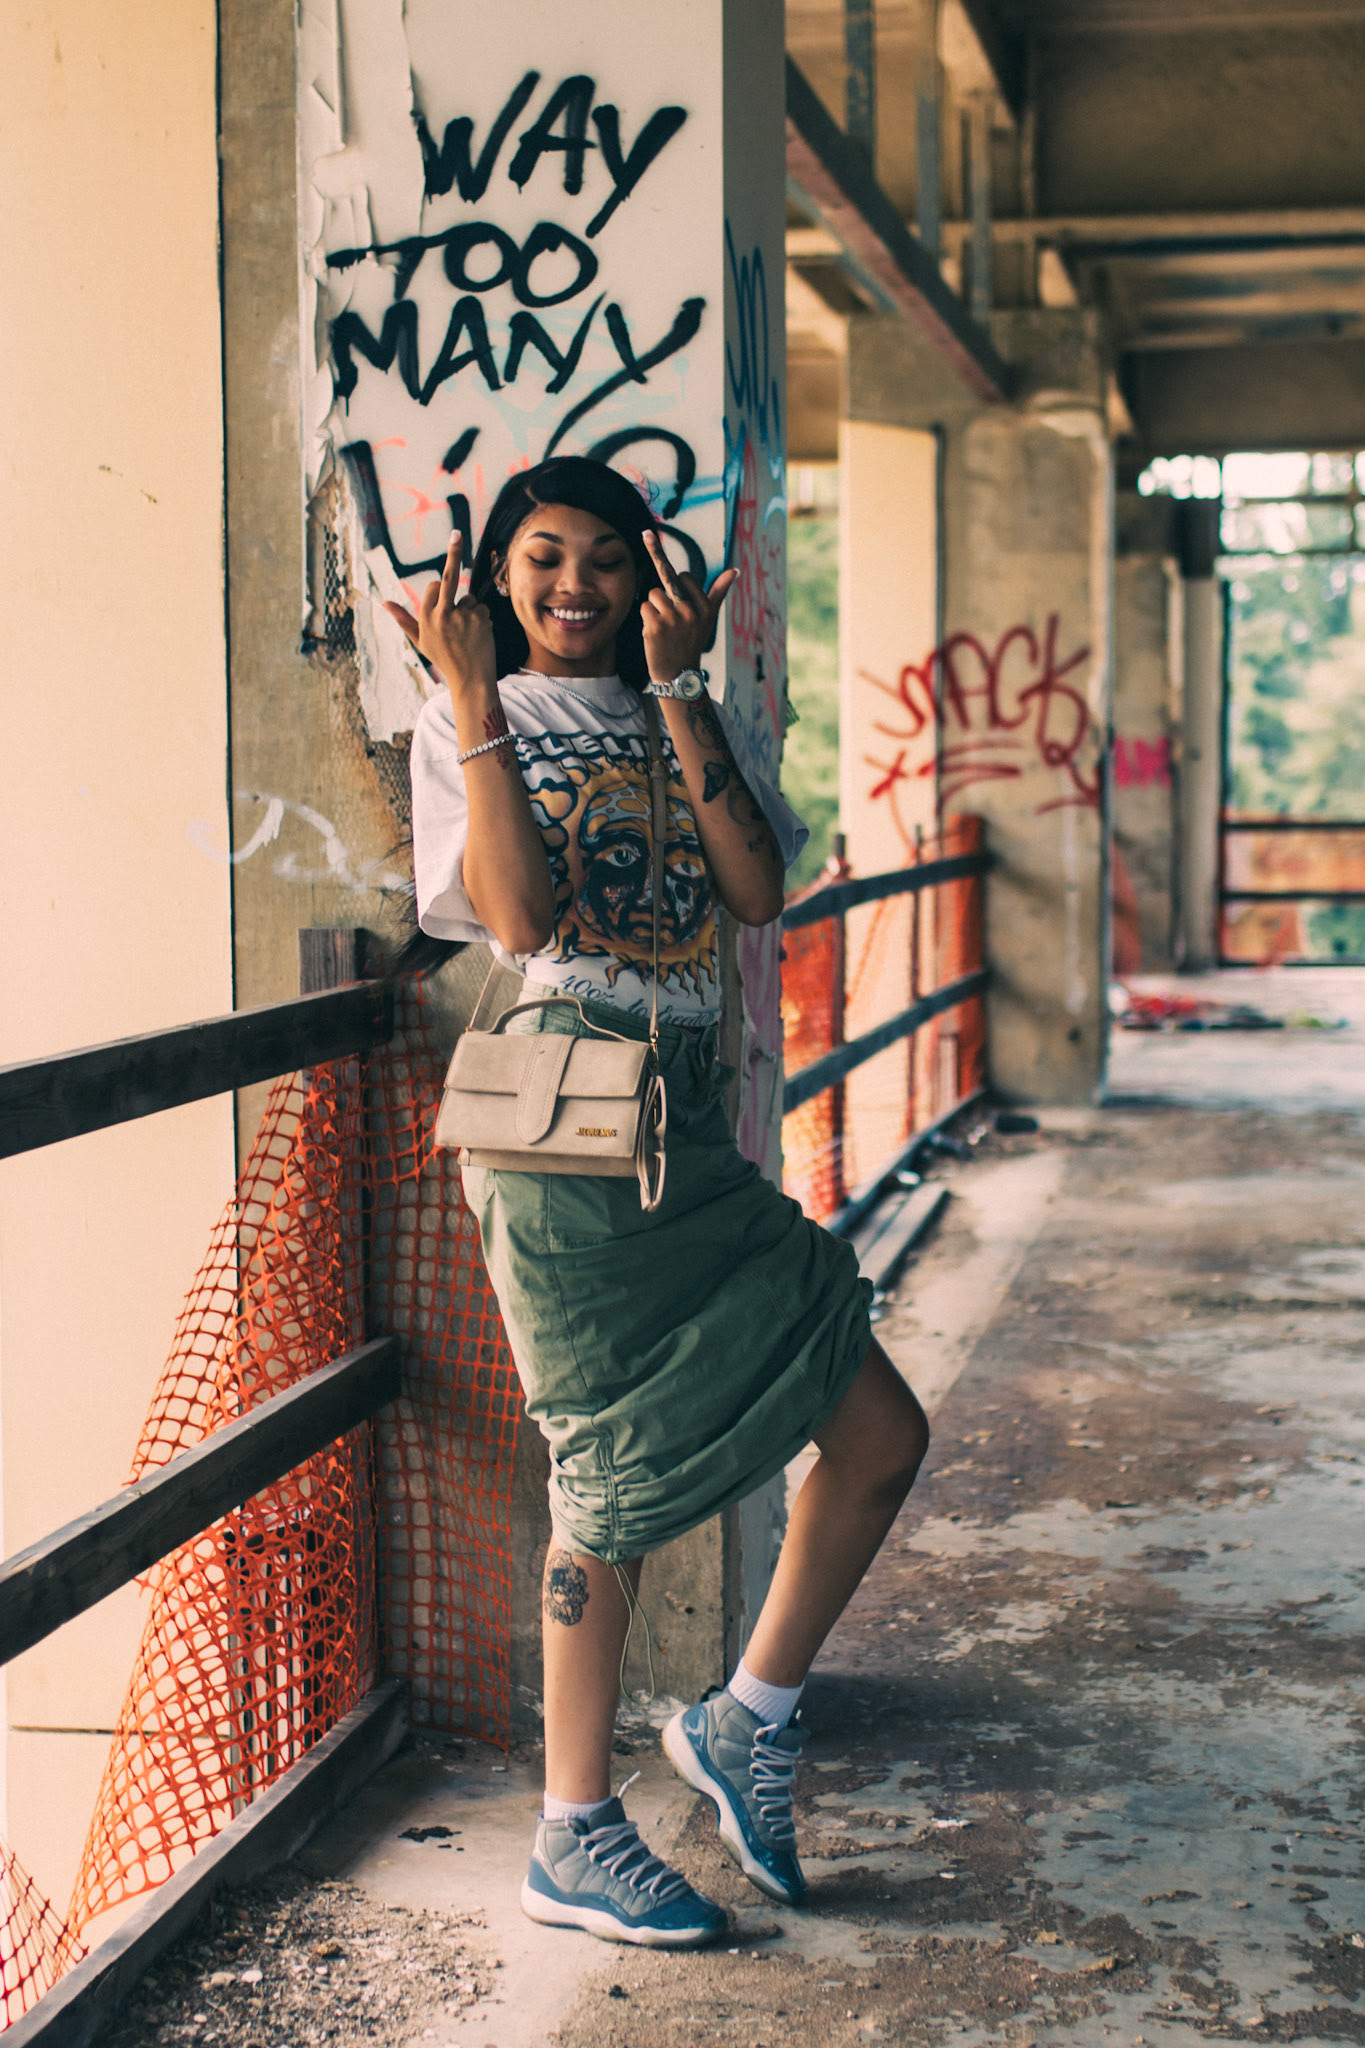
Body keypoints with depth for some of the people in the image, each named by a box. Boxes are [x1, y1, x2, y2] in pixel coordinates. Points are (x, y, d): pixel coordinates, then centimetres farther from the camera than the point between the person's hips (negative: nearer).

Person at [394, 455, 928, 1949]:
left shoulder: (682, 718, 16)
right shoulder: (468, 726, 3)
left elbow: (757, 893, -3)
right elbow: (522, 916, -15)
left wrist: (679, 690, -6)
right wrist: (472, 700, -16)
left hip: (687, 1127, 6)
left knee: (881, 1437, 4)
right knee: (619, 1473, 0)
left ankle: (748, 1721, 23)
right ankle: (574, 1843, 16)